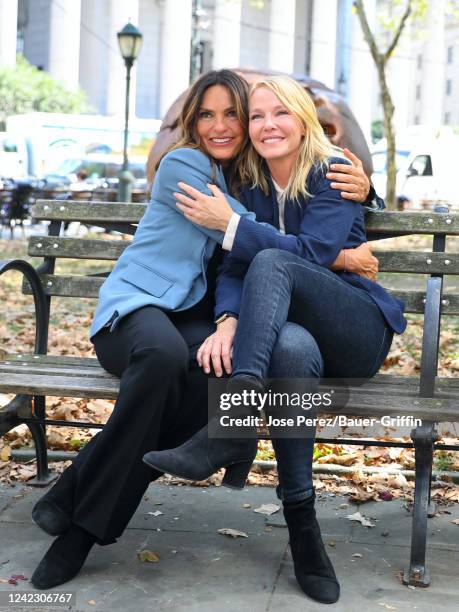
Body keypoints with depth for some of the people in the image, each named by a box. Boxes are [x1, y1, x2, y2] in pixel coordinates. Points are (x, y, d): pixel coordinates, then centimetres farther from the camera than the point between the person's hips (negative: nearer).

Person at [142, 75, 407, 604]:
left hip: (359, 333, -3)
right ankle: (301, 525, -34)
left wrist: (228, 223, -20)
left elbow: (314, 254, -19)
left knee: (272, 262, -32)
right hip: (283, 329, 3)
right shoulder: (250, 188, 10)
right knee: (293, 348, -39)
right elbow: (232, 272, 0)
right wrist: (229, 322, -22)